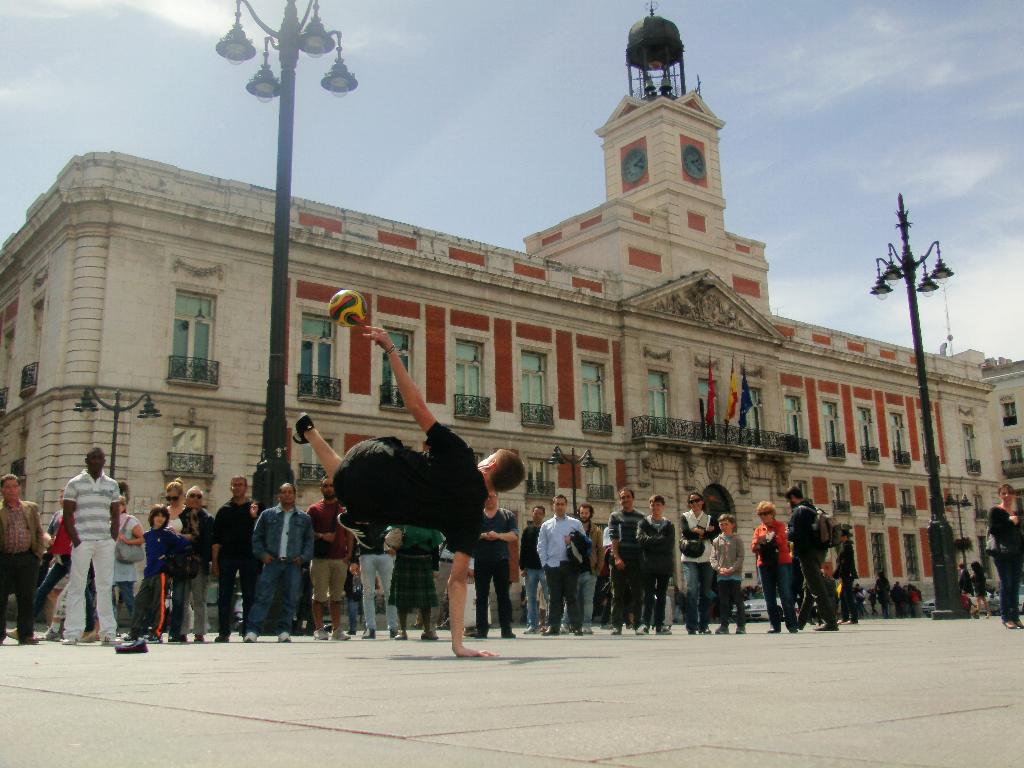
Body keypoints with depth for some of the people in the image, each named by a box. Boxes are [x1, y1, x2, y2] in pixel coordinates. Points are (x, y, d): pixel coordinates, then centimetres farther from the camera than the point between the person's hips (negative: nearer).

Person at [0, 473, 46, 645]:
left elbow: (39, 532, 13)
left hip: (27, 559, 1)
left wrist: (39, 553, 3)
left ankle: (26, 634, 6)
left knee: (27, 598, 1)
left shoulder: (31, 508, 14)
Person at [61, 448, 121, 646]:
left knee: (105, 586, 2)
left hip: (105, 542, 3)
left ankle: (108, 631, 4)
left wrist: (113, 539, 3)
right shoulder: (75, 483, 5)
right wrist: (75, 540, -9)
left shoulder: (112, 485, 14)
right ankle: (72, 633, 0)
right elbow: (67, 515, 1)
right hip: (82, 541, -3)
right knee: (77, 587, -2)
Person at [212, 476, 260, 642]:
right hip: (227, 558, 1)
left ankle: (248, 632, 8)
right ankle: (224, 632, 9)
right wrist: (214, 561, 0)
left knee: (249, 597, 2)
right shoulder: (224, 509, 9)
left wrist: (254, 517, -18)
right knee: (224, 597, 2)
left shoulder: (254, 507, 7)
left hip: (248, 558, -1)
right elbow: (216, 538, 7)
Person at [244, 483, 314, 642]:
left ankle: (284, 631, 12)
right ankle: (252, 631, -6)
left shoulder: (304, 518, 13)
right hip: (272, 562, -1)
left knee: (291, 599, 2)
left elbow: (309, 540, 15)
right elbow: (257, 536, 12)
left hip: (293, 564, 1)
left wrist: (303, 557, 0)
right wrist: (262, 554, -1)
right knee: (263, 596, -7)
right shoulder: (267, 514, 11)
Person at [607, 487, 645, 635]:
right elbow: (613, 538, -3)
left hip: (636, 560, 2)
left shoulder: (640, 517, 12)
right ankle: (616, 625, 4)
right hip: (619, 560, -2)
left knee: (637, 594, 2)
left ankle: (638, 624, 8)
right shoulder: (615, 516, 6)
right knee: (618, 594, 1)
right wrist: (617, 558, -14)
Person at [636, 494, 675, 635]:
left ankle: (659, 625, 10)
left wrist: (651, 541, -8)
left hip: (665, 565, 2)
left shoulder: (669, 525, 11)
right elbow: (641, 539, -10)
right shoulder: (644, 522, 7)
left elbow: (670, 544, -2)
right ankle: (645, 623, -8)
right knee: (648, 594, -7)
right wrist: (660, 541, -9)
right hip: (648, 565, -2)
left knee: (661, 595, 6)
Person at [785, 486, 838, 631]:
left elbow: (795, 534, -20)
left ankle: (830, 622, -12)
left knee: (817, 589, -9)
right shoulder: (813, 510, 16)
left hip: (808, 554, -10)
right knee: (808, 588, 17)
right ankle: (801, 621, 27)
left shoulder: (800, 511, -12)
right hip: (818, 552, 10)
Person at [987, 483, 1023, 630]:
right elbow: (993, 529, -13)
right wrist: (1010, 522, -14)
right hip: (1001, 552, -6)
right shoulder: (995, 511, -1)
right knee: (1006, 583, -7)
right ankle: (1006, 617, -6)